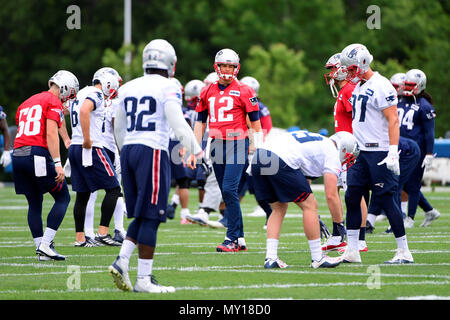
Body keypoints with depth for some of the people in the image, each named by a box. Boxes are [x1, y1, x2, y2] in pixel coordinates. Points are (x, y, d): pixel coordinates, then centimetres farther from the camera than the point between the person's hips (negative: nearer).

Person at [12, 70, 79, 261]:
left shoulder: (27, 103, 24)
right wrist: (57, 163, -16)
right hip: (37, 154, -7)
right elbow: (51, 134, -12)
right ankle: (45, 244, -5)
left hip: (18, 154, 8)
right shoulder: (54, 102, -1)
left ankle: (42, 251, 9)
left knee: (35, 203, 13)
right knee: (63, 198, 4)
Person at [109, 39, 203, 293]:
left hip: (129, 150, 6)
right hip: (153, 151, -6)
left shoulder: (128, 88, 14)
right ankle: (144, 279, -4)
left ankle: (121, 262, -2)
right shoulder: (168, 87, -5)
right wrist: (197, 151, -2)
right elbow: (178, 124, -11)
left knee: (142, 216, 15)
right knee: (150, 217, -4)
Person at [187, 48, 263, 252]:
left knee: (229, 190, -15)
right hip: (217, 145, 6)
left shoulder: (243, 92, -3)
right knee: (227, 194, 6)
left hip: (237, 145, -6)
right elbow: (200, 124, 17)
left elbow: (255, 124, -1)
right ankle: (240, 239, 12)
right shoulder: (208, 92, 12)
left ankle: (232, 239, -12)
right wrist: (193, 153, 13)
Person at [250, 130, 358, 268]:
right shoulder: (332, 154, 10)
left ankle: (270, 258, 14)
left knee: (278, 209, 23)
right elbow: (331, 196, 4)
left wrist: (314, 218, 39)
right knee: (310, 205, 7)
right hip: (280, 162, -8)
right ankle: (318, 258, 12)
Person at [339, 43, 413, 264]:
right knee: (352, 198, 5)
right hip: (359, 152, 9)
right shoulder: (358, 87, 15)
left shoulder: (381, 86, -13)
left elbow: (393, 120, -17)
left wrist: (393, 152, -24)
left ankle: (404, 252, 1)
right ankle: (351, 252, 10)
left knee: (386, 200, -6)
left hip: (378, 152, -9)